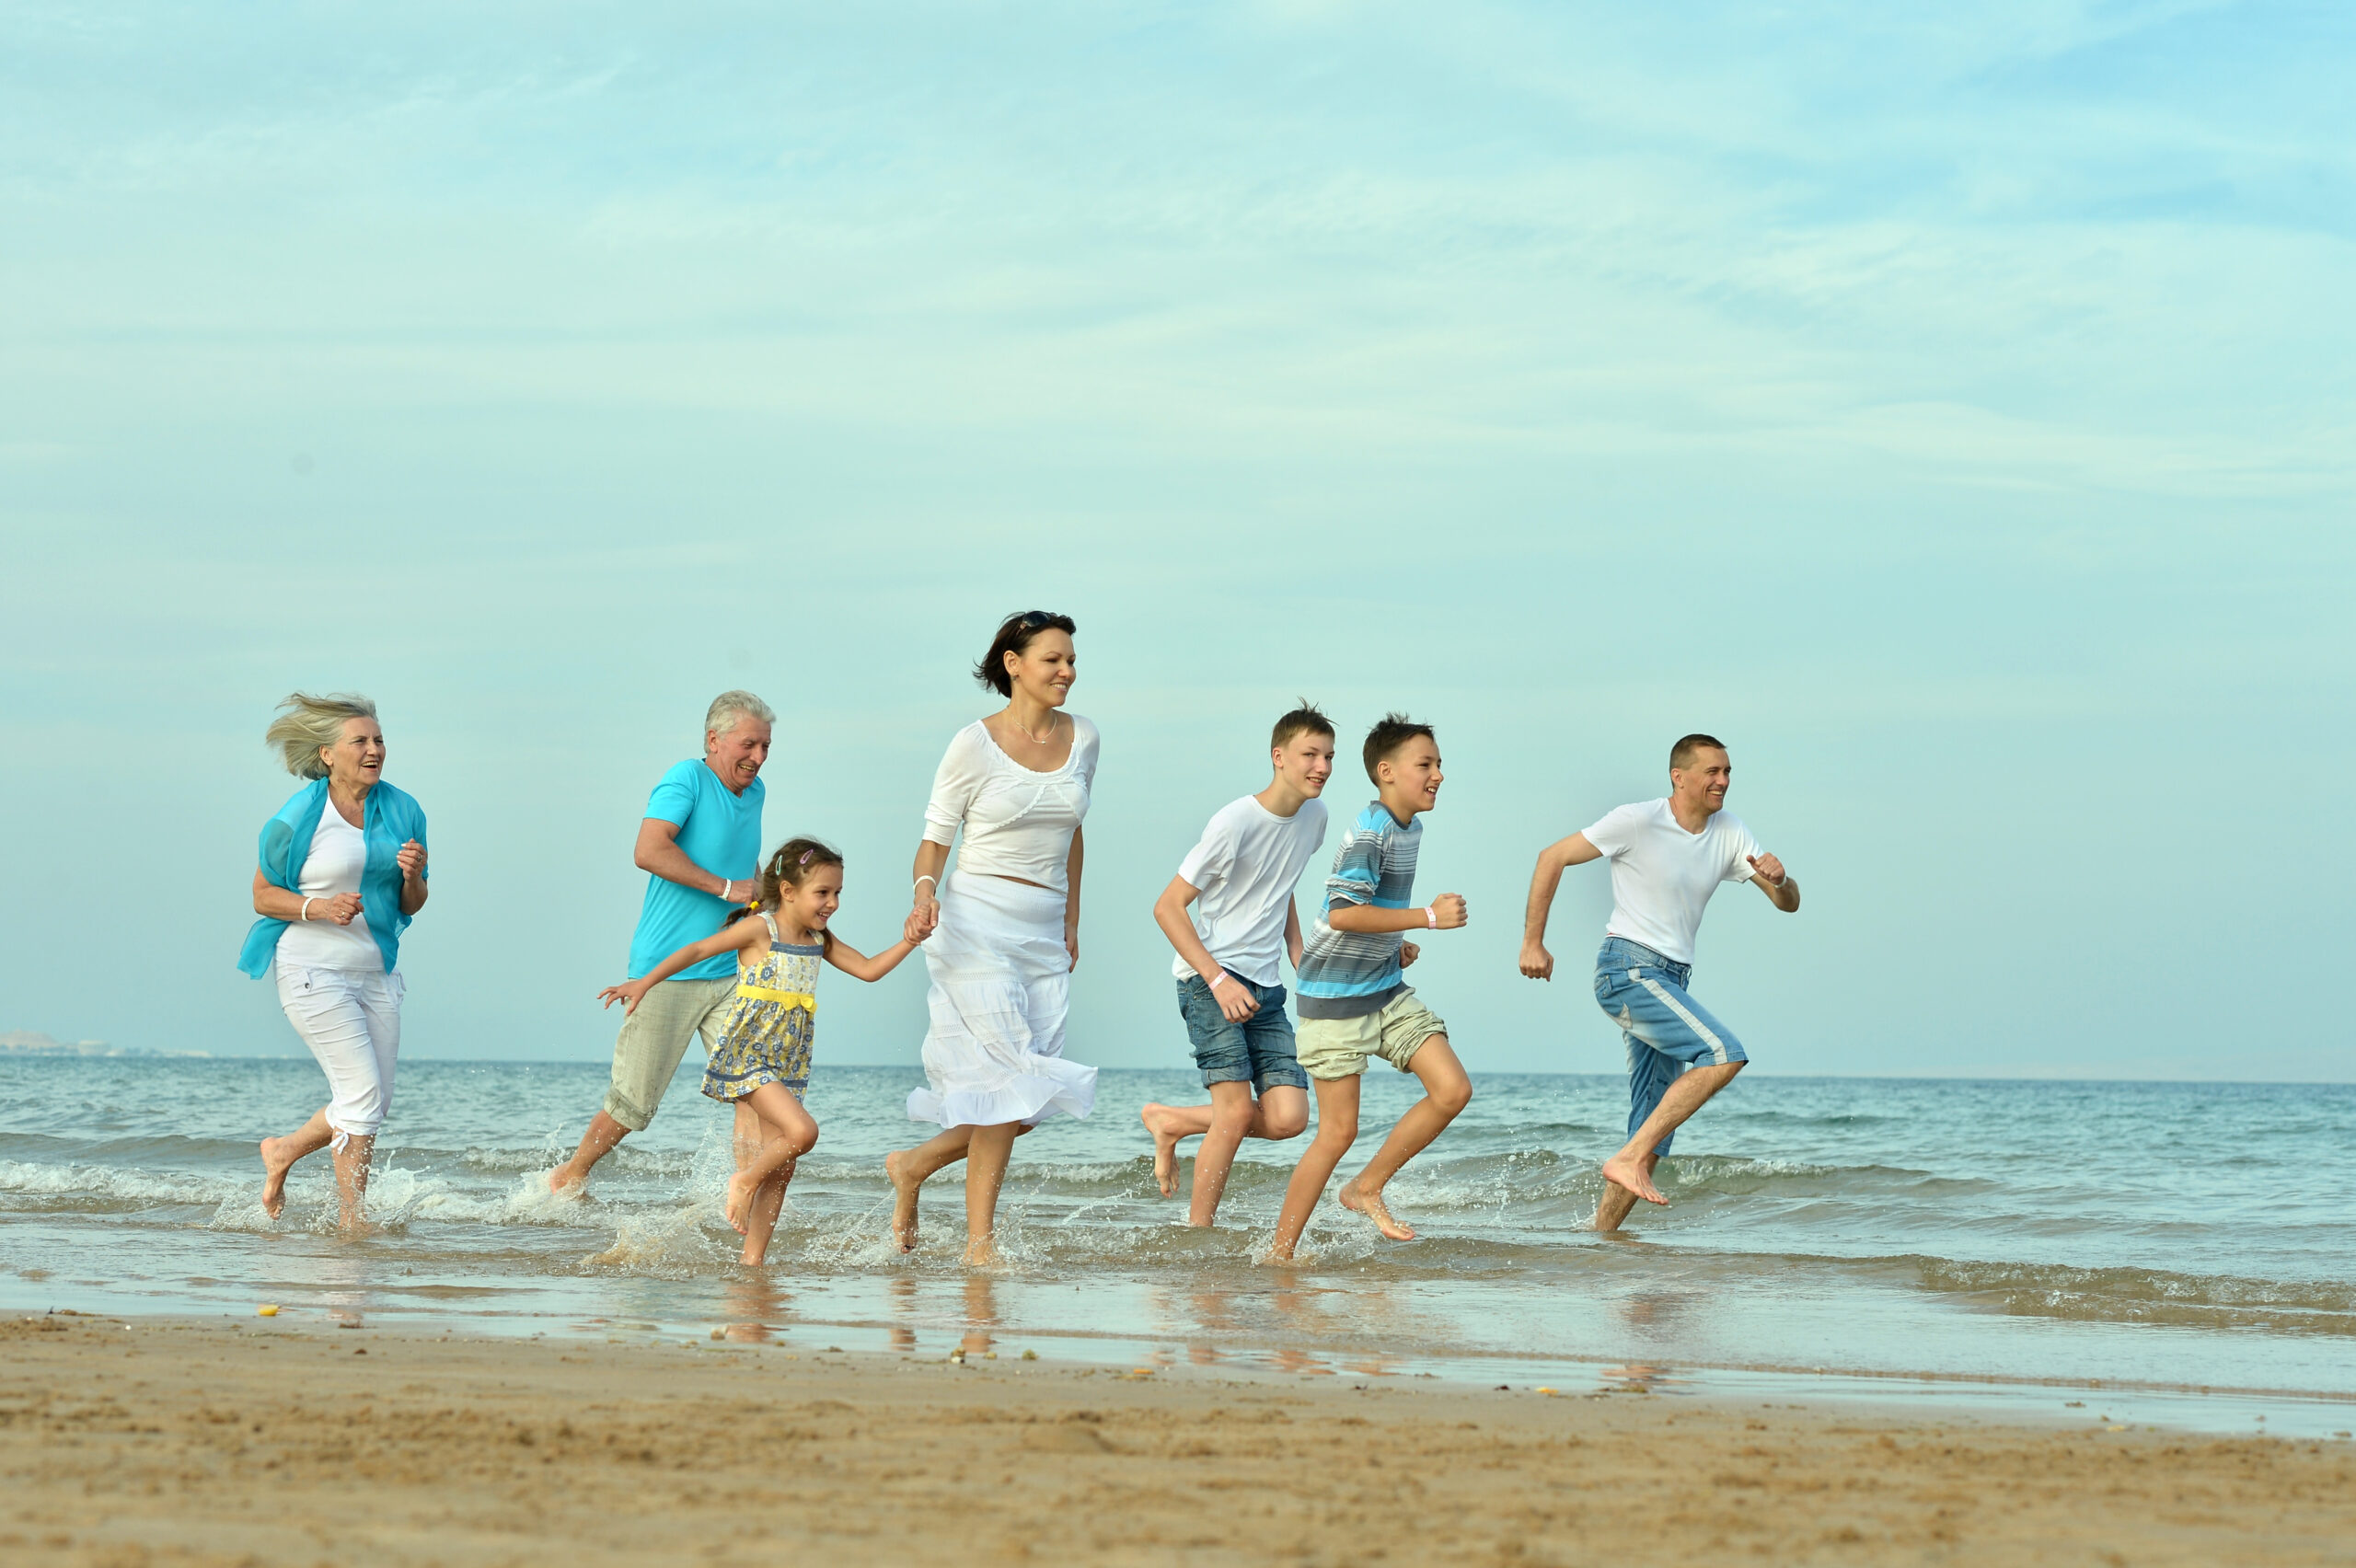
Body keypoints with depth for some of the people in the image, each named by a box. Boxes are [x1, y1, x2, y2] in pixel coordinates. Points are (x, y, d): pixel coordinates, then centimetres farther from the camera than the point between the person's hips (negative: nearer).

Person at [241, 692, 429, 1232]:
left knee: (374, 1103, 8)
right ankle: (351, 1222, -2)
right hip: (313, 970, -6)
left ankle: (281, 1152, 33)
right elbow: (263, 896, -3)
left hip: (375, 972, 6)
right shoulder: (297, 818, -10)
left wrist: (413, 876, -13)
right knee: (363, 1092, -13)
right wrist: (318, 908, -20)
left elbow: (410, 906, 10)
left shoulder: (402, 811, 4)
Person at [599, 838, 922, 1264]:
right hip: (745, 1057, -7)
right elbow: (698, 950, -9)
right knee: (802, 1131, -24)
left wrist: (908, 943, -2)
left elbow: (869, 969, 11)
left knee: (780, 1166, 4)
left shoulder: (820, 941, 10)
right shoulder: (760, 929, -10)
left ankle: (753, 1258, 10)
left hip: (787, 1067, 7)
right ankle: (745, 1181, 0)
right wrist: (644, 983, -14)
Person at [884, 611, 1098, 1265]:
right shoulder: (974, 744, -7)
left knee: (1028, 1104, 1)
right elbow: (936, 836, -2)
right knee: (1010, 1086, -13)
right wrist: (924, 891, -22)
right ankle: (979, 1242, -4)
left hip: (1044, 935, 6)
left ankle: (913, 1165, 24)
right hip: (978, 926, -6)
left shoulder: (1082, 738, 8)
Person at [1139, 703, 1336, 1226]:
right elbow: (1168, 907, -13)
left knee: (1288, 1118, -7)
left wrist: (1299, 958, 15)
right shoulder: (1236, 822, -14)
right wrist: (1219, 980, -20)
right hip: (1210, 979, -7)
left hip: (1264, 987, 7)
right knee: (1237, 1110, -17)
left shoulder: (1313, 815, 8)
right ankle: (1199, 1231, -3)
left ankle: (1171, 1122, 15)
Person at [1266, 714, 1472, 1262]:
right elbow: (1343, 913, -27)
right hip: (1337, 995, -8)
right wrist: (1428, 917, -23)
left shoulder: (1410, 828, 10)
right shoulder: (1370, 831, -18)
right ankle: (1279, 1253, 5)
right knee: (1338, 1130, -6)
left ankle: (1367, 1188, 11)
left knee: (1452, 1089, -3)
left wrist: (1396, 945, 12)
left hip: (1387, 989, 8)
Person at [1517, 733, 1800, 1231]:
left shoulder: (1730, 835, 9)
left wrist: (1778, 879, -16)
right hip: (1628, 969, -7)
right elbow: (1552, 858, -4)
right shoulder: (1637, 822, -9)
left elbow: (1789, 904, 8)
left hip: (1670, 983, 7)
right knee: (1724, 1053, -26)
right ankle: (1628, 1160, -24)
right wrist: (1532, 943, -6)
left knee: (1652, 1138, 4)